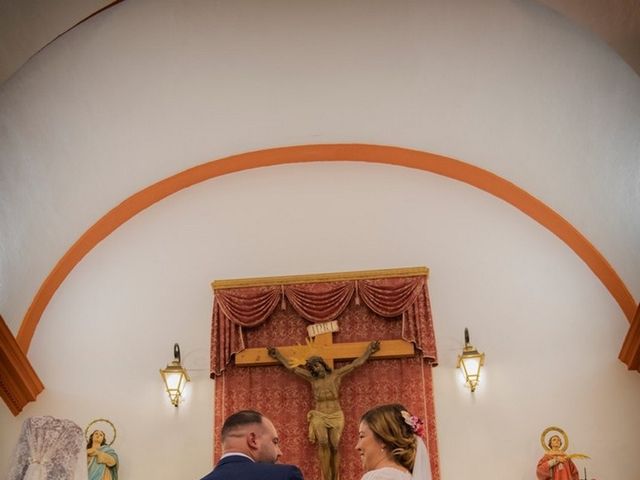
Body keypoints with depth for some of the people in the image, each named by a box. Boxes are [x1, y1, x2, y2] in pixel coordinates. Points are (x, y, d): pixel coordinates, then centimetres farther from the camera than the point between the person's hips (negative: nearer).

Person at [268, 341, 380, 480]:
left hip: (336, 416, 0)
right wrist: (277, 355, 17)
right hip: (319, 416, 0)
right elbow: (290, 367, 14)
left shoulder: (336, 374, 6)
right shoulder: (311, 378, 8)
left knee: (334, 446, -6)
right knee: (323, 444, -16)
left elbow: (357, 363, 9)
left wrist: (369, 350, 9)